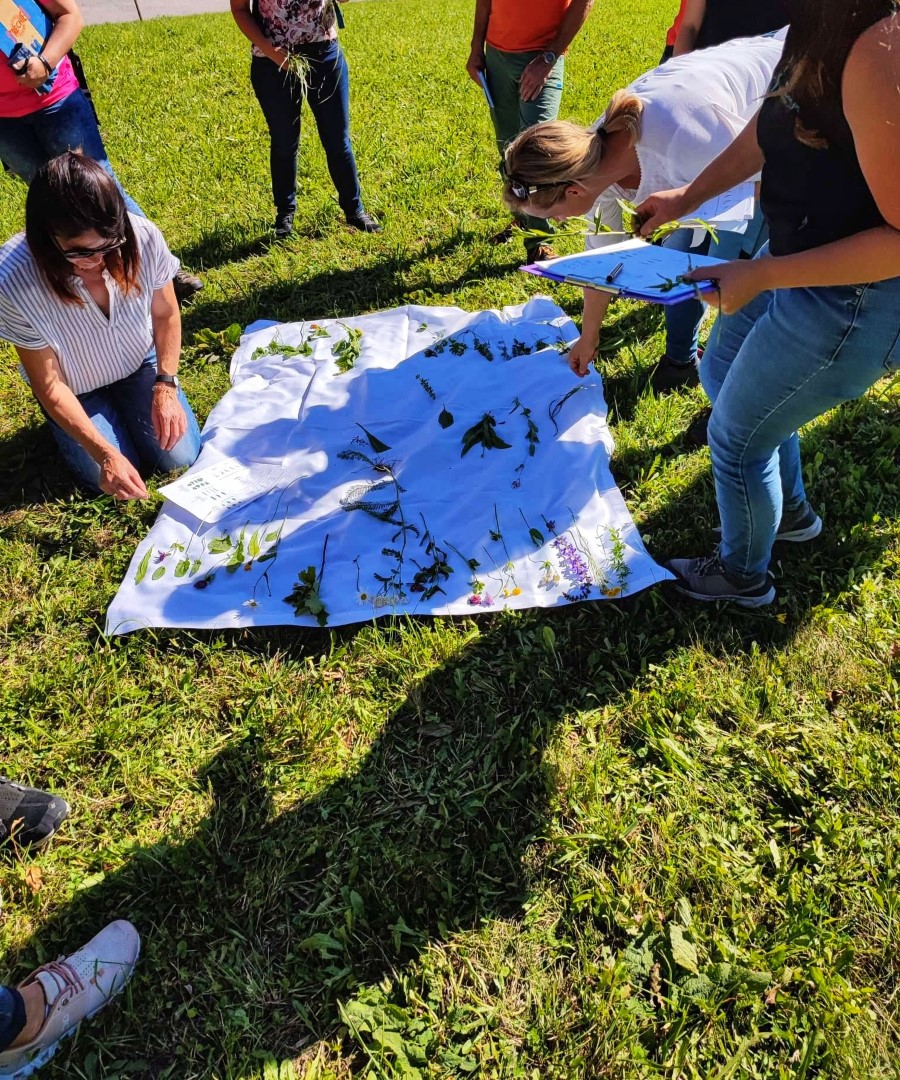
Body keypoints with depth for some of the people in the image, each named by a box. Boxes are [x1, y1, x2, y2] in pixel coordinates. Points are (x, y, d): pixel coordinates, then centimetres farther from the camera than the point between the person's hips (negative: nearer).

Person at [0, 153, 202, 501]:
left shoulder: (144, 238, -30)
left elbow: (166, 315, -8)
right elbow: (49, 386, -24)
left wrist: (166, 386, -15)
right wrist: (105, 453, -32)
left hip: (140, 364, 2)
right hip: (75, 390, -2)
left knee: (180, 457, -4)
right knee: (111, 480, -9)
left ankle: (123, 402, 25)